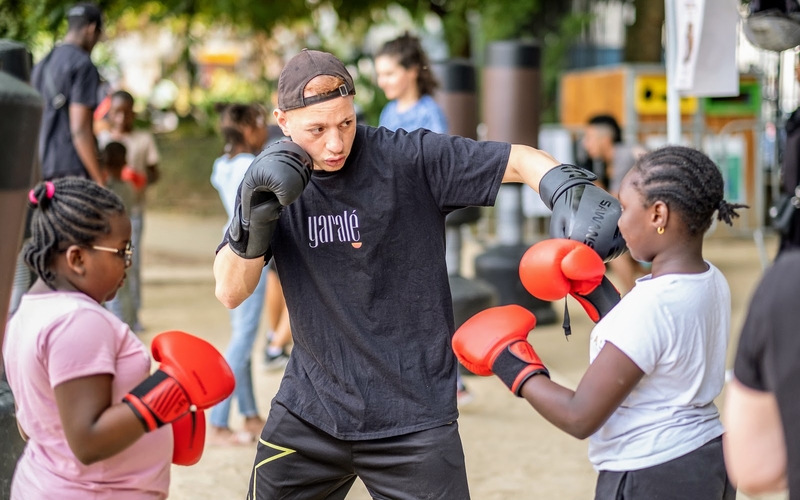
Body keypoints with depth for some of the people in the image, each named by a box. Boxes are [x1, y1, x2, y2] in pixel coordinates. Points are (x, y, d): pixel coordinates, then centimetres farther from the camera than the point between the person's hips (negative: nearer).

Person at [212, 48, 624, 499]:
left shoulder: (410, 158, -11)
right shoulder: (272, 178, 0)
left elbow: (518, 160, -12)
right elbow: (230, 292, -3)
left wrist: (571, 190, -32)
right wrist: (257, 216, -20)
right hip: (310, 408, 4)